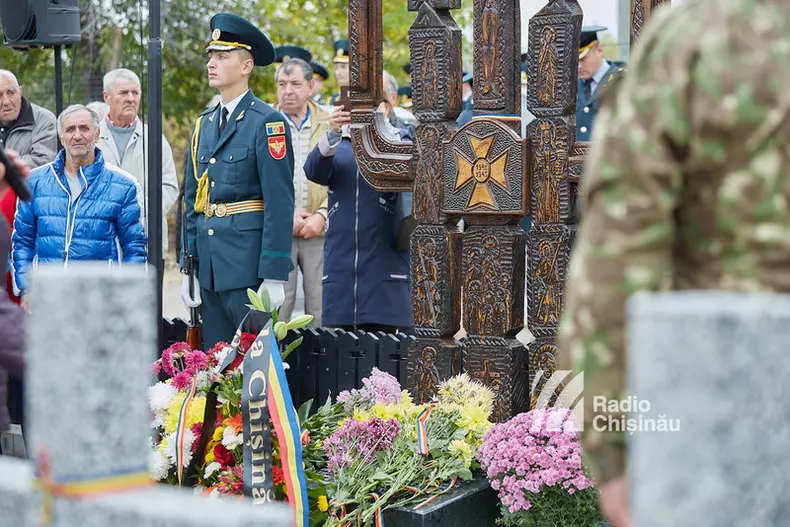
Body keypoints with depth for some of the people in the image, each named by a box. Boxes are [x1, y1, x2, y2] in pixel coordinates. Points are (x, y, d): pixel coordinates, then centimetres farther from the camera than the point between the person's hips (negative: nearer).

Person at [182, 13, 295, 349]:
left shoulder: (267, 122, -8)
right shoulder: (203, 125, 14)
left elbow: (280, 204, -13)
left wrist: (274, 277, -17)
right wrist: (189, 269, 12)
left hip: (249, 266, -7)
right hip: (210, 268, 7)